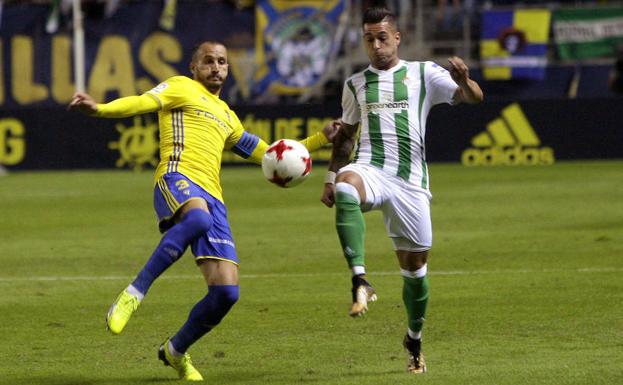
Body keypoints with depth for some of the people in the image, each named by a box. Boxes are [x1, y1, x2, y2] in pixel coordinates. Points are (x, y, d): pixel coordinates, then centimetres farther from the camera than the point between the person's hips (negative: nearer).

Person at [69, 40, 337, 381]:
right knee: (198, 219, -44)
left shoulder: (226, 116, 34)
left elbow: (266, 154, 41)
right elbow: (142, 102, -4)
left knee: (227, 292, -5)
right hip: (177, 179, -7)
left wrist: (320, 139, 38)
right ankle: (134, 293, -35)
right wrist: (99, 109, -24)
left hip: (212, 200, 7)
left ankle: (176, 351, 19)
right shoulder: (180, 88, 15)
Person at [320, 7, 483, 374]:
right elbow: (346, 134, 26)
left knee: (415, 264, 4)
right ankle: (360, 282, -42)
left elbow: (474, 98, -2)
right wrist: (331, 178, 17)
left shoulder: (423, 74, 7)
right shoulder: (356, 84, 16)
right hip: (370, 169, 0)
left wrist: (464, 80, -25)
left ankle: (414, 340, 27)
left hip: (410, 179, 0)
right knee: (345, 189, -38)